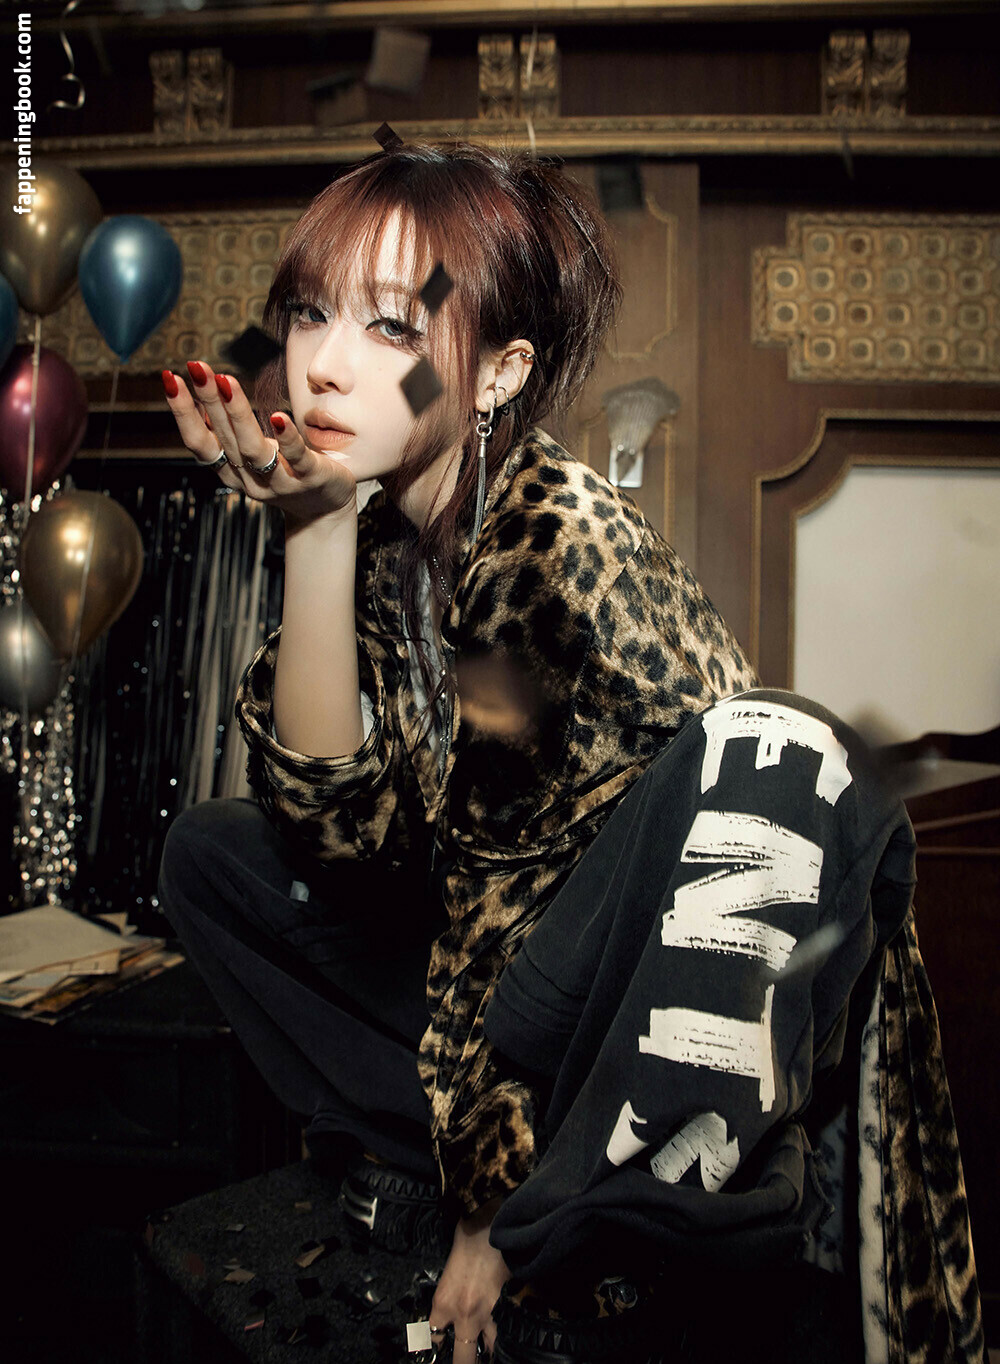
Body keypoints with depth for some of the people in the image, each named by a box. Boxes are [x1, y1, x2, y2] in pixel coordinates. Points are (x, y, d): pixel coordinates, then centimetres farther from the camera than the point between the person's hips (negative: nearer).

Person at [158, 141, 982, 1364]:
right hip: (477, 964, 6)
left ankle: (544, 1224, -18)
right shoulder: (385, 549, -3)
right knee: (209, 851, -3)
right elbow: (335, 829, -13)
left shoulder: (563, 530, -20)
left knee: (780, 753, -31)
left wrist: (505, 1212, -17)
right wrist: (312, 530, -21)